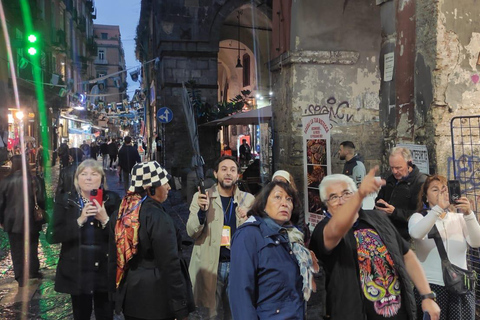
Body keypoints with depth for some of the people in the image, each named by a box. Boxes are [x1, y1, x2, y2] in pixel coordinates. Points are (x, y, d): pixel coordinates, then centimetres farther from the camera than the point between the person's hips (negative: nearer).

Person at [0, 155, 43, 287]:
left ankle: (20, 277, 13)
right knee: (32, 247, 18)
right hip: (31, 221, 0)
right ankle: (34, 271, 28)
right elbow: (41, 199, -7)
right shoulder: (33, 179, -11)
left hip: (13, 222, 0)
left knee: (17, 250, 10)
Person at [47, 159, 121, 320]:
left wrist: (105, 219, -22)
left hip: (106, 271, 0)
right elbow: (52, 236, -10)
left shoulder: (113, 200, -3)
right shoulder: (65, 201, -2)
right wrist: (79, 221, -21)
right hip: (77, 272, 0)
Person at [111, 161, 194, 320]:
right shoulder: (158, 217, -22)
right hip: (156, 299, -7)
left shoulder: (122, 212, 0)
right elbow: (170, 265, -22)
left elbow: (114, 255, 9)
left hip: (129, 296, 7)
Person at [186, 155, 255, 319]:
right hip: (210, 265, -1)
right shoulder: (201, 197, -1)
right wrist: (202, 211, -23)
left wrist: (248, 221, -16)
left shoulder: (248, 199, 3)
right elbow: (191, 232, -5)